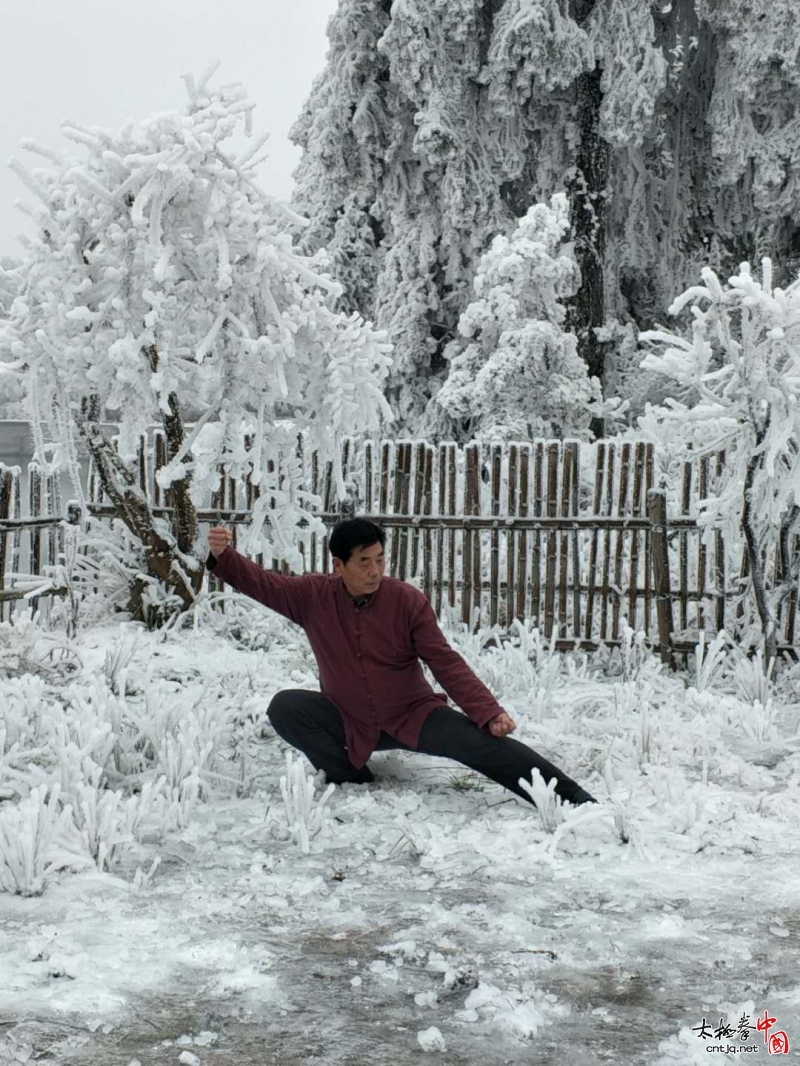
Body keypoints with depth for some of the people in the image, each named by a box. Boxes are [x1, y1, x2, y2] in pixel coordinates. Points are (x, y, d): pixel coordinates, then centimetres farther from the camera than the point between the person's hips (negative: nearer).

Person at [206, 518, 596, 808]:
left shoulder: (408, 601, -15)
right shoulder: (313, 596, -10)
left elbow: (446, 663, -16)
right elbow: (261, 583, -9)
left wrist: (489, 712, -25)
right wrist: (222, 556, -30)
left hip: (414, 716, -2)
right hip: (351, 725, 2)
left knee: (487, 744, -23)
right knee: (285, 707, -20)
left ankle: (576, 801, -20)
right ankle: (352, 779, -8)